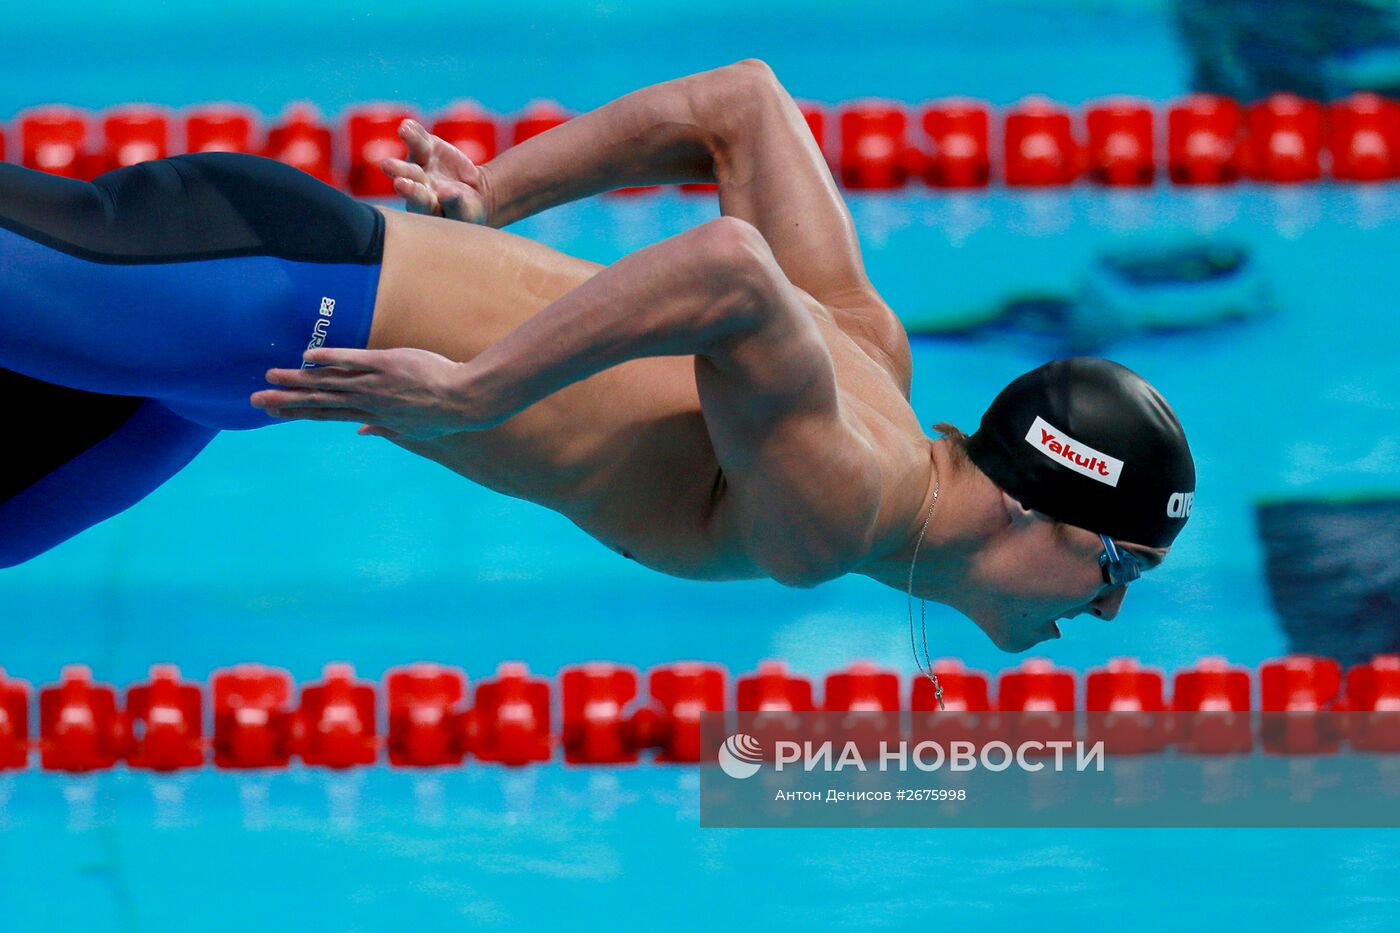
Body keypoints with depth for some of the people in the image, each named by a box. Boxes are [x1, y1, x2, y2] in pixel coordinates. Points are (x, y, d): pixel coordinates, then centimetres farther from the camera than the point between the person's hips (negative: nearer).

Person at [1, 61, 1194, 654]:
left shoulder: (866, 345, 6)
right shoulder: (826, 511, -21)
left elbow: (740, 102, 13)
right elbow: (728, 271, -40)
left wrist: (491, 204, 18)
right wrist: (472, 394, -32)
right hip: (271, 297, -8)